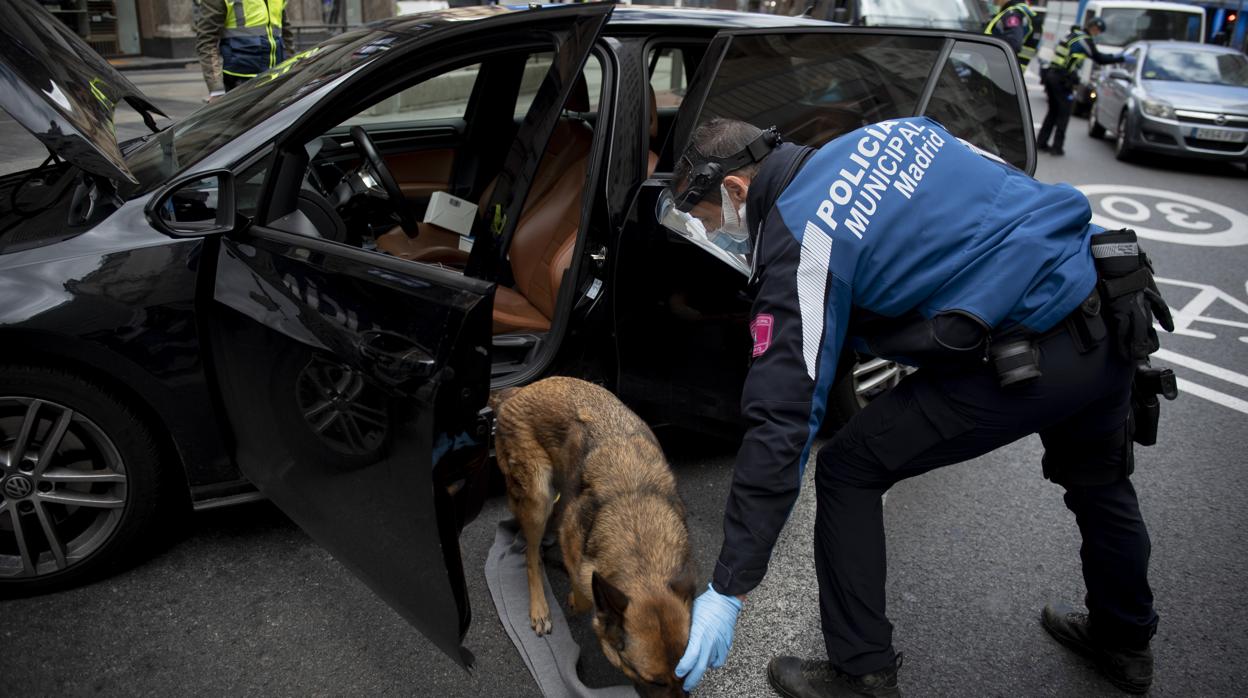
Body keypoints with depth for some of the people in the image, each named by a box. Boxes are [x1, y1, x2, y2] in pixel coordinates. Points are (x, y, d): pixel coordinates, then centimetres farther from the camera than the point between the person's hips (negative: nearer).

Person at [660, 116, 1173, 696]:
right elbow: (1006, 187, 20)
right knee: (1096, 481, 32)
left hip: (1033, 355, -9)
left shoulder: (800, 247, -13)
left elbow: (782, 424, -18)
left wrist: (728, 591, -14)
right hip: (1119, 320, 9)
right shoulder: (888, 132, 10)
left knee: (847, 471, 4)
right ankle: (1125, 643, 56)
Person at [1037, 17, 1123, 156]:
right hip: (1062, 79, -8)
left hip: (1050, 74, 8)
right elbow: (1099, 59, -3)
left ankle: (1041, 142, 15)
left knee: (1053, 110, 17)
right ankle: (1057, 147, -1)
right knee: (1064, 113, 0)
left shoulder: (1072, 35, 18)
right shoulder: (1085, 40, -7)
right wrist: (1120, 58, 6)